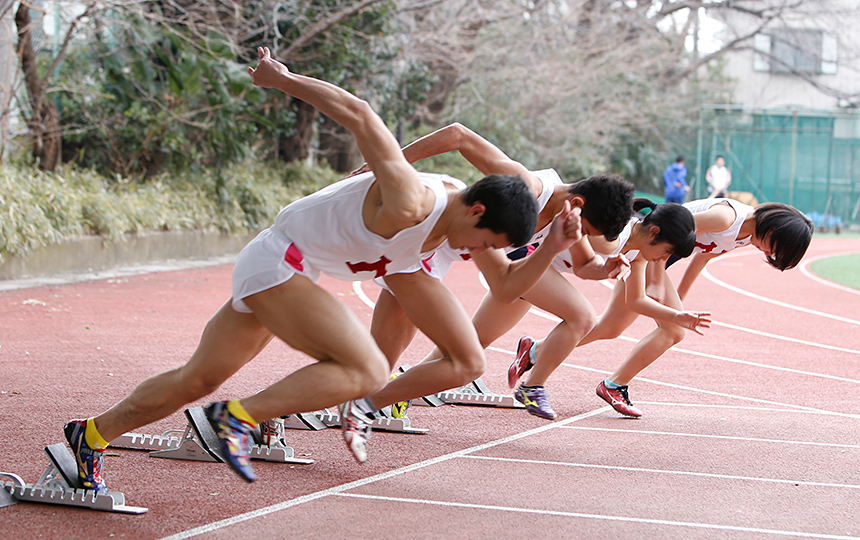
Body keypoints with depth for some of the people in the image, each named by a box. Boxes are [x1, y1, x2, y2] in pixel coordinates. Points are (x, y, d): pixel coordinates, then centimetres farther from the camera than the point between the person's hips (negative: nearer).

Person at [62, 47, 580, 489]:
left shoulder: (459, 207, 2)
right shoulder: (409, 204, -26)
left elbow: (506, 284, 13)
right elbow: (360, 115, -29)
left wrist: (552, 246, -3)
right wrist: (284, 80, -20)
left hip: (282, 273, 10)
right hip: (277, 264, -10)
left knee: (199, 378, 15)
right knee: (367, 370, -22)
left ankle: (93, 434, 27)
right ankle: (238, 417, -17)